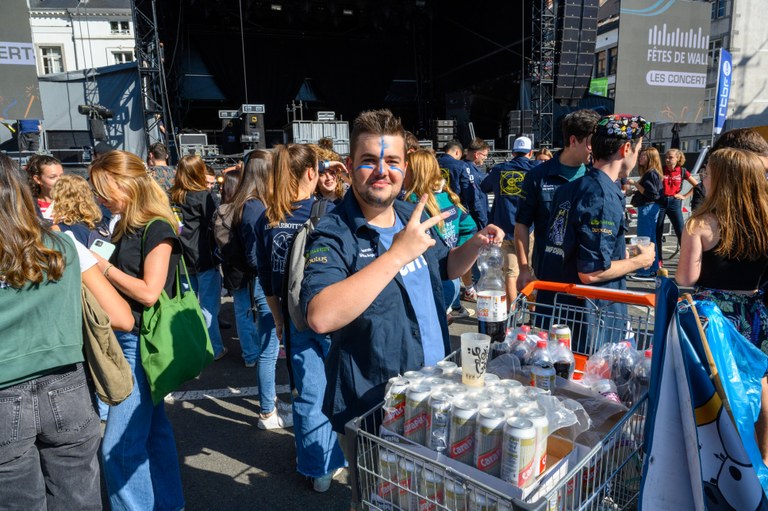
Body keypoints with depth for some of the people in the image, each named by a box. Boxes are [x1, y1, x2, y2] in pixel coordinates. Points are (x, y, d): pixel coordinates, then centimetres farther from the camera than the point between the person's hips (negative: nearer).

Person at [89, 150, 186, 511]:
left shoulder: (157, 229, -15)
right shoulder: (127, 227, 11)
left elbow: (149, 292, -20)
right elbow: (122, 278, 15)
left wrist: (103, 266, -14)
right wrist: (96, 263, 0)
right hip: (128, 339, 9)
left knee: (118, 446, -3)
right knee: (152, 428, 18)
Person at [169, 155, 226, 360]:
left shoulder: (172, 197, 3)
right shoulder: (204, 196, -12)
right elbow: (213, 225, -13)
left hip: (183, 259, 5)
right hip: (204, 258, -5)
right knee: (209, 305, 2)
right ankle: (214, 348, 9)